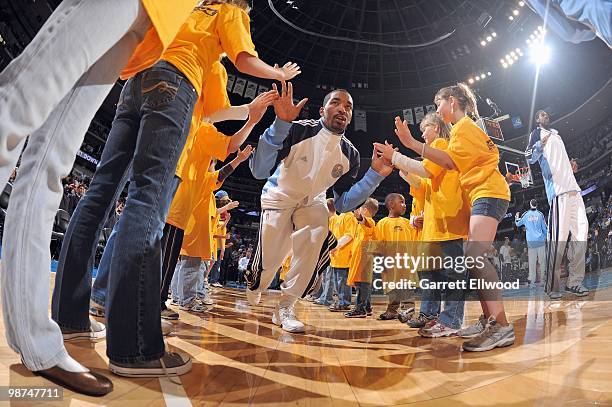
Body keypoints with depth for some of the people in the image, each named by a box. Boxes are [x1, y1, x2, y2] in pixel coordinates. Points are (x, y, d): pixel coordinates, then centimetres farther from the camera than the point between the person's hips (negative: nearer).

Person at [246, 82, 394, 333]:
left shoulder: (350, 154, -10)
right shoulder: (299, 130, -23)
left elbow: (343, 204, -9)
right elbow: (259, 171, -33)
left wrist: (375, 175, -20)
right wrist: (281, 123, -44)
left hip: (312, 202, 3)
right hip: (278, 199, -2)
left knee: (321, 240, -28)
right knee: (268, 264, -8)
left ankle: (285, 307, -10)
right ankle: (254, 285, 34)